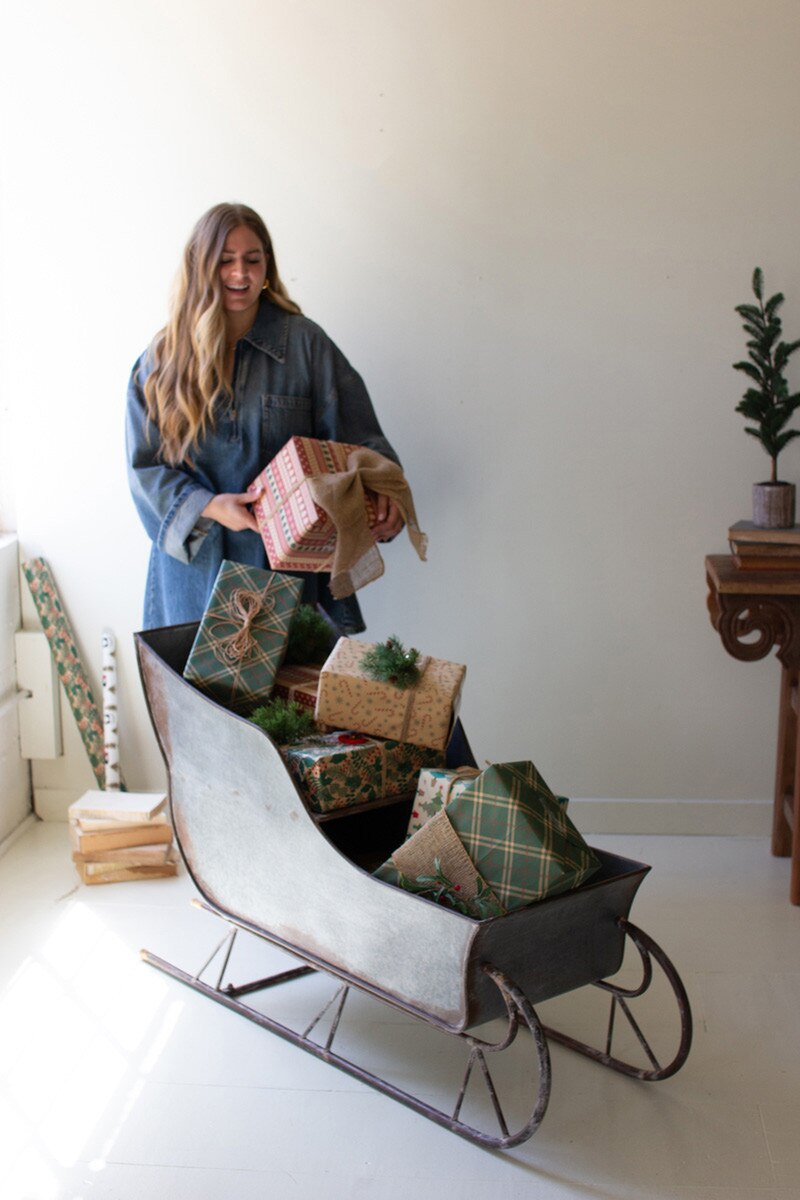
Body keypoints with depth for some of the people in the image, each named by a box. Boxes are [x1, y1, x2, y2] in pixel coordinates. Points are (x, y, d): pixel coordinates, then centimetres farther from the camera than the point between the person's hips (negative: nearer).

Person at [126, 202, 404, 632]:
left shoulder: (304, 343, 0)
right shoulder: (163, 359, 2)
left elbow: (356, 436, -4)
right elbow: (145, 465, 0)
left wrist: (382, 491, -24)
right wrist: (206, 506, -17)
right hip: (196, 559, 1)